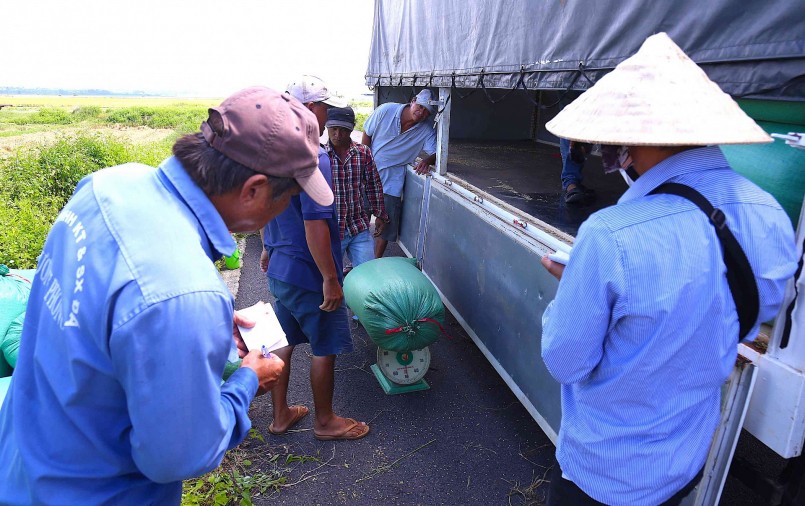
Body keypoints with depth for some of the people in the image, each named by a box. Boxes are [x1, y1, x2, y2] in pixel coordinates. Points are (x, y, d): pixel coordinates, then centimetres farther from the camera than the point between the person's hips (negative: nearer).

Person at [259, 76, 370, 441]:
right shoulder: (313, 158, -23)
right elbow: (314, 225, -27)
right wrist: (331, 279, -21)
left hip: (278, 270, 9)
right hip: (308, 274, -8)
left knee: (284, 341, 20)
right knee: (325, 347, 10)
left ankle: (280, 415, 36)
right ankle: (325, 421, 28)